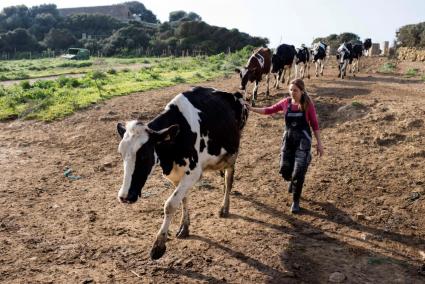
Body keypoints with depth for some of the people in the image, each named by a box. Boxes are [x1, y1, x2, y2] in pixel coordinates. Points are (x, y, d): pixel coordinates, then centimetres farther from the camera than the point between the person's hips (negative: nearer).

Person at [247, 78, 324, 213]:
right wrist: (252, 109, 2)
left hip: (303, 140, -3)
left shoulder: (308, 104, -9)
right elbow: (269, 110, 9)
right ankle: (293, 180, 44)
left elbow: (314, 124, -4)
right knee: (285, 170, 5)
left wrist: (319, 143, -3)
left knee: (298, 172, -8)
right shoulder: (286, 102, 0)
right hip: (288, 138, 3)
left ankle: (295, 201, 10)